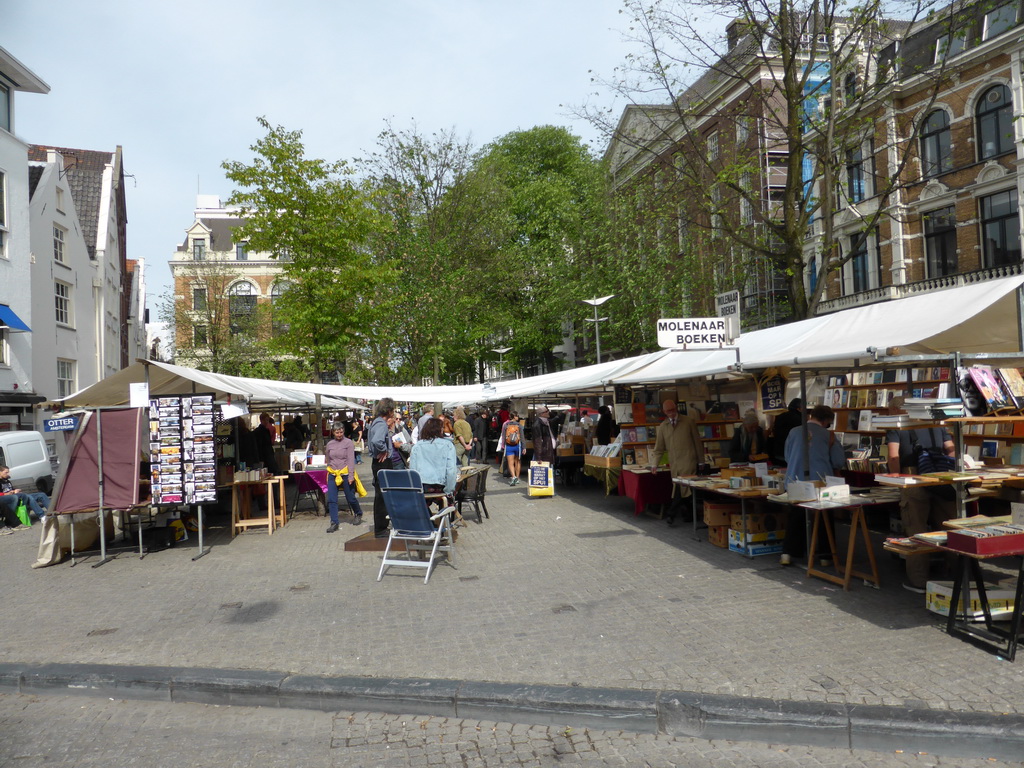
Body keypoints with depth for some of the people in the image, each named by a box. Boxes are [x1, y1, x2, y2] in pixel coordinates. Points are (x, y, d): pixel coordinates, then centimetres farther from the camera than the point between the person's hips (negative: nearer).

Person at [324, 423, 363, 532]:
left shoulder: (348, 442, -4)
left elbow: (351, 459, -9)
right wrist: (328, 473, 17)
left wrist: (351, 475, -15)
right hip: (333, 474, 4)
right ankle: (334, 523, 2)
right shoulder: (330, 444, 9)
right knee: (331, 499, -4)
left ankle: (358, 514, 33)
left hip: (345, 473, -4)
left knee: (350, 498, 5)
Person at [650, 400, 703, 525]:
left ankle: (671, 514, -14)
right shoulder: (663, 426, 11)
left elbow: (697, 441, 7)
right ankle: (688, 514, 12)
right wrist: (655, 464, 3)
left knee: (684, 487, -16)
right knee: (678, 488, 1)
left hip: (688, 461, -3)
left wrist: (701, 460, 6)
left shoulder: (688, 422, 4)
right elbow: (659, 448, 12)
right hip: (674, 463, 3)